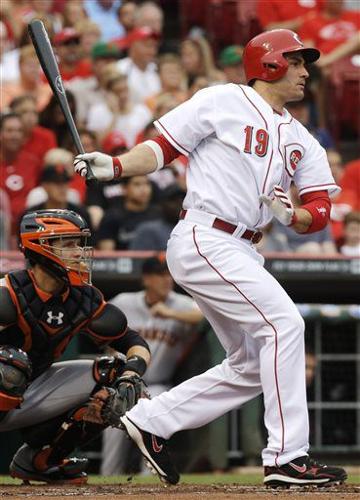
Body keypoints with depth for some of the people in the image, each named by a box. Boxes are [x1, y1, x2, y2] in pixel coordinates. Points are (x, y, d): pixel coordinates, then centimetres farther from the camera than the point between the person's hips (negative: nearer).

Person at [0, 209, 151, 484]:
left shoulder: (83, 299, -3)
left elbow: (135, 343, 2)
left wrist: (131, 373, -19)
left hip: (28, 395, 7)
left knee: (110, 376, -2)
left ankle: (36, 457, 6)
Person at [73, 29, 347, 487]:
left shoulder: (302, 141, 17)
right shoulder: (222, 102, -1)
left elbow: (320, 210, 9)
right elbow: (163, 147, -2)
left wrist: (291, 215, -14)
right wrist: (114, 166, -19)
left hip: (239, 251, 9)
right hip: (203, 240, -9)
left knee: (252, 366, 10)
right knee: (284, 323, -18)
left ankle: (151, 421, 19)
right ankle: (287, 458, -18)